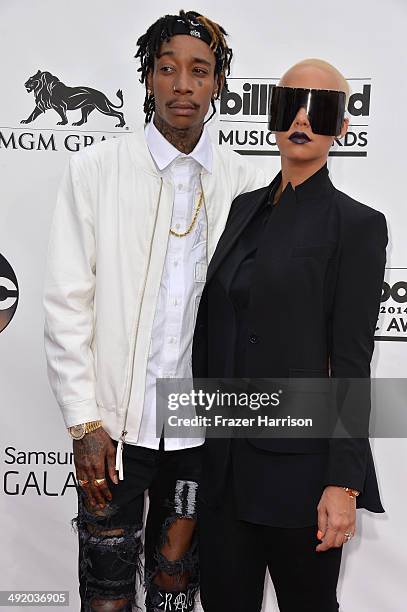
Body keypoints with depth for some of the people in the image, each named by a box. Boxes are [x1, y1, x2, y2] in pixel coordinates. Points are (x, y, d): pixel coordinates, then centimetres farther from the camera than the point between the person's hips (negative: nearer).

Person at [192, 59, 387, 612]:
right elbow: (214, 329, 12)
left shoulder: (356, 224, -6)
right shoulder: (245, 208, 11)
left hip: (298, 463, -5)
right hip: (224, 460, 5)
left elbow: (352, 360, -11)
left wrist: (343, 484, -13)